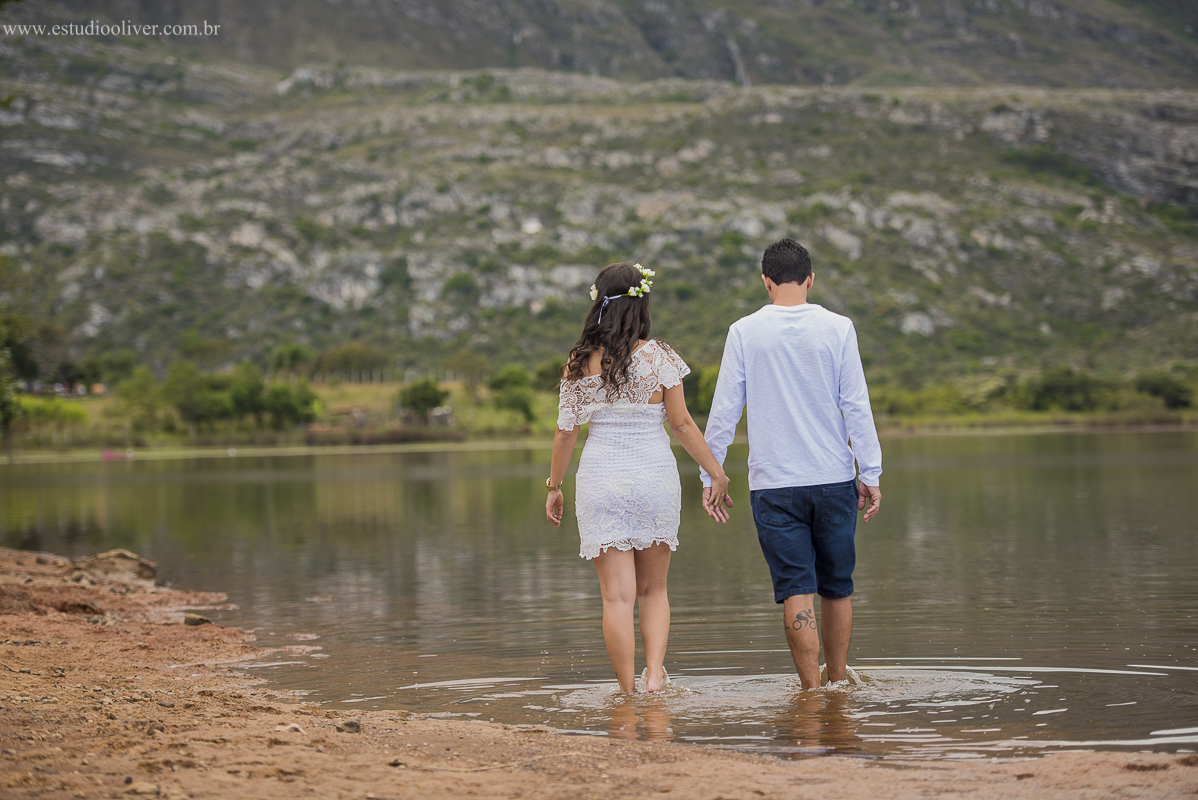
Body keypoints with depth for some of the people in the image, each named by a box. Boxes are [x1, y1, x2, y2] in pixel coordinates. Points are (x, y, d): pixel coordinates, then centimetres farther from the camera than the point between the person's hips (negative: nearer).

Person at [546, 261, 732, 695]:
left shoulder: (581, 362, -1)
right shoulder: (658, 357, -5)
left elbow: (566, 431, 3)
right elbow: (681, 424, -4)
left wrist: (554, 485, 15)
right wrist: (716, 473, 3)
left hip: (599, 480, 0)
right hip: (654, 476, 0)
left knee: (617, 595, 3)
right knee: (653, 589, 16)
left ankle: (629, 692, 2)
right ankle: (655, 675, 0)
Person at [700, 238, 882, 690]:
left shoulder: (744, 333, -1)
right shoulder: (837, 329, -1)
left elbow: (724, 411, 0)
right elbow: (857, 407, -1)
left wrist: (711, 475, 8)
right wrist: (870, 475, 3)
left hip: (773, 484, -1)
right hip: (834, 480, 1)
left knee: (797, 590, 0)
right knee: (837, 587, 14)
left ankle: (812, 690, -3)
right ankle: (838, 684, 24)